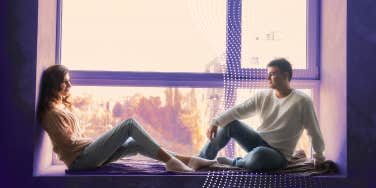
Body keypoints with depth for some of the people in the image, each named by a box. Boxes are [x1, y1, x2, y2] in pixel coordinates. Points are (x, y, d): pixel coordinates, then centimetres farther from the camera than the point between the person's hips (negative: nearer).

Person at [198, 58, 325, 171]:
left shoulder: (302, 101, -13)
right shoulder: (262, 96, 2)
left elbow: (314, 132, -7)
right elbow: (238, 110, -7)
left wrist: (318, 157, 0)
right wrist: (215, 122, -20)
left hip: (279, 155, -5)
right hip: (258, 143, 5)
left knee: (259, 154, -40)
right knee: (230, 124, -13)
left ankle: (232, 163, -8)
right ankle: (202, 160, -4)